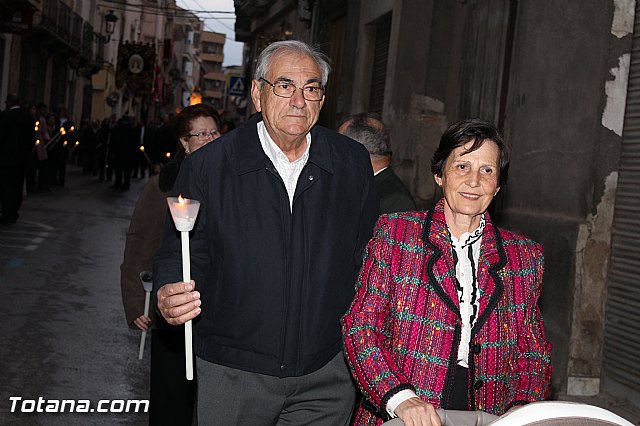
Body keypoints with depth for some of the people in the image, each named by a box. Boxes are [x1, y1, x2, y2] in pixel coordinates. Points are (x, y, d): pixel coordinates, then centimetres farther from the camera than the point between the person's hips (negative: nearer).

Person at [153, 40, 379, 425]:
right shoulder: (207, 166, -7)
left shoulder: (353, 163, 0)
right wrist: (170, 293, -23)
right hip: (233, 375, -1)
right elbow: (180, 252, -1)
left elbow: (368, 254, 7)